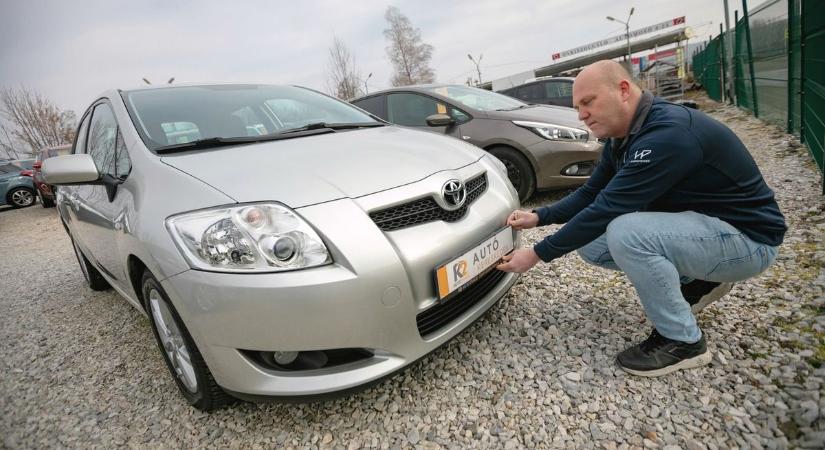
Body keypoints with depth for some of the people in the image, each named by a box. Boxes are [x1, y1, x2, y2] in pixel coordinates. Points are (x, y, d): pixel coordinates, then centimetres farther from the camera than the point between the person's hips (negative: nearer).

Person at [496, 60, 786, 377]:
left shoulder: (667, 133, -29)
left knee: (625, 233, -33)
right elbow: (590, 194, 8)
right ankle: (696, 282, 13)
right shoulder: (622, 139, 0)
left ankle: (683, 341, -10)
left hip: (746, 235, -9)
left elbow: (606, 208, -32)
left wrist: (538, 254, -25)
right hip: (693, 223, 9)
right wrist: (539, 217, -7)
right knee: (588, 241, -1)